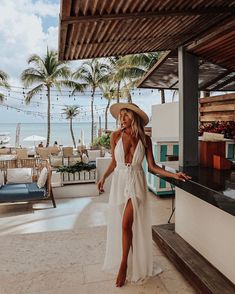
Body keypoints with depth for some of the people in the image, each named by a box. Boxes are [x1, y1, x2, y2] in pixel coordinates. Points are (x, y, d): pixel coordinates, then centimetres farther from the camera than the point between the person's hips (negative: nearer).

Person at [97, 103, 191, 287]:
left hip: (136, 183, -2)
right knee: (120, 225, 10)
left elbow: (152, 166, -1)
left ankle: (124, 265, 9)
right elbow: (114, 162, 9)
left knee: (127, 224, -9)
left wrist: (173, 175, -10)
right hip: (119, 182, 2)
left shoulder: (145, 139, -2)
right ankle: (122, 261, 32)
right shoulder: (116, 136, -1)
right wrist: (104, 177, 0)